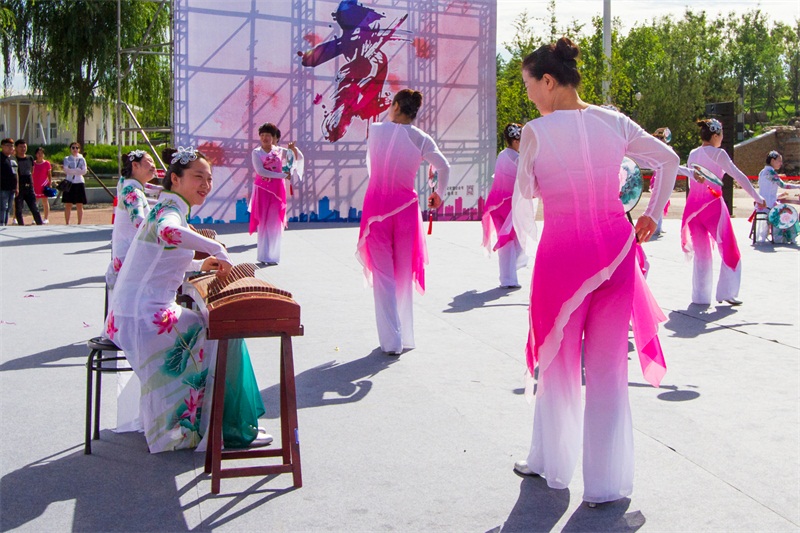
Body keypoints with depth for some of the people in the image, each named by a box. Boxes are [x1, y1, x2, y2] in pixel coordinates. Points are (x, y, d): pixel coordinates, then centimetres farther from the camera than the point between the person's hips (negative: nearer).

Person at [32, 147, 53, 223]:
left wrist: (50, 184, -5)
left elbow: (49, 175, 1)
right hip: (35, 185, 3)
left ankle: (46, 218, 6)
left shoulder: (46, 163, -1)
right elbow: (31, 174, 12)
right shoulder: (33, 163, 7)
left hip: (44, 184, -3)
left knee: (45, 201, 1)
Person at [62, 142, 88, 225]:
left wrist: (71, 171, -10)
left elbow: (84, 171, -5)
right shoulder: (67, 159, 8)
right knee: (68, 205, 0)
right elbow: (66, 170, -8)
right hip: (69, 183, 0)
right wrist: (78, 170, -11)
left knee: (79, 206, 0)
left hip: (79, 183, 0)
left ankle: (79, 223, 5)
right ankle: (67, 224, 5)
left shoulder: (82, 159, 9)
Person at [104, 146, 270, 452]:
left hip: (128, 317, 10)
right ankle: (229, 429, 5)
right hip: (147, 317, -10)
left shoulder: (163, 207, 17)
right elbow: (168, 232, -40)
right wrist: (217, 248, -33)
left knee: (211, 330, 24)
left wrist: (199, 265, 16)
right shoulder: (170, 209, -14)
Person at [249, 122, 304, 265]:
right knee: (264, 222, -1)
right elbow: (260, 171, -14)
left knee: (275, 222, 2)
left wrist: (294, 148, -12)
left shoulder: (280, 151, 6)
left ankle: (273, 255, 8)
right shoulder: (256, 153, -2)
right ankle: (264, 256, 3)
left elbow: (299, 157, 10)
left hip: (277, 189, 2)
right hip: (262, 189, -2)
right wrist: (283, 175, -14)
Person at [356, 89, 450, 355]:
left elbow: (371, 165, 10)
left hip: (376, 204, -1)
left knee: (383, 274, 4)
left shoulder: (376, 130, -2)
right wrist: (439, 194, 10)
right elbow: (444, 167, -6)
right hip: (405, 206, 1)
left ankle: (391, 340, 2)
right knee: (404, 274, 13)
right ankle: (405, 336, 21)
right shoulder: (422, 139, -1)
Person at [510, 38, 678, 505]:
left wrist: (530, 241, 13)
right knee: (608, 368, 10)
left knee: (558, 365, 15)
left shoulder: (537, 132, -9)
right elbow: (670, 160, 14)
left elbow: (523, 200, -5)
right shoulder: (615, 123, 3)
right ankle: (607, 481, 18)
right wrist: (653, 214, 17)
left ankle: (553, 463, 31)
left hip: (562, 253, -3)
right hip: (615, 249, 4)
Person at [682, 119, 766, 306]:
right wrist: (757, 197, -7)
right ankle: (726, 292, 5)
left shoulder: (692, 154, 9)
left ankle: (700, 296, 11)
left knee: (701, 253, 12)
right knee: (729, 251, 8)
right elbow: (738, 176, -10)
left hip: (694, 204, 6)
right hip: (713, 205, -5)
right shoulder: (718, 154, -8)